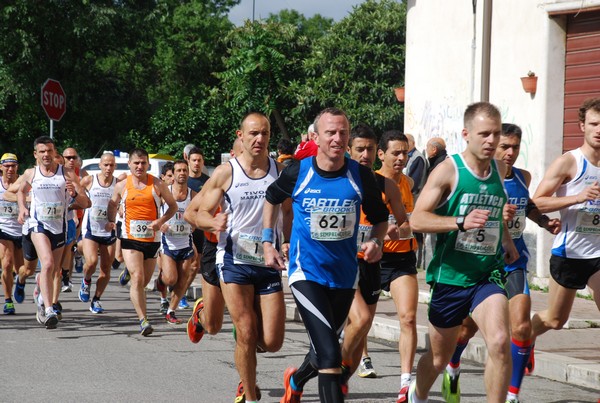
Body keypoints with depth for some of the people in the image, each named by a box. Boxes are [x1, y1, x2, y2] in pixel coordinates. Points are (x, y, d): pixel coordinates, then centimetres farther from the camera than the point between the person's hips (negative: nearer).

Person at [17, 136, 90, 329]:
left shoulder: (68, 174, -4)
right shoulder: (30, 174, 2)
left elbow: (86, 203, -5)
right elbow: (21, 191, 25)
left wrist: (74, 194, -26)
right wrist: (22, 208, 7)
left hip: (59, 226, 2)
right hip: (38, 224, -2)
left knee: (54, 270, 15)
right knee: (47, 263, -24)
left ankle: (43, 299, 45)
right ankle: (49, 311, -31)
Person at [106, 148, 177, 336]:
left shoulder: (157, 185, 0)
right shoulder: (122, 186, 4)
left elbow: (173, 205, 9)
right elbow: (113, 204, 22)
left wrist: (161, 220, -8)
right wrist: (111, 221, 3)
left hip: (152, 239, 2)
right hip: (130, 239, -1)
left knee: (144, 281, 12)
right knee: (137, 278, -17)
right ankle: (143, 320, -19)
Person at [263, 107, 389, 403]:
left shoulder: (360, 175, -6)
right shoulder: (298, 172, -9)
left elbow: (380, 218, 9)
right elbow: (272, 199, 13)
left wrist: (375, 241, -12)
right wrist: (268, 242, 9)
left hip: (345, 275, 4)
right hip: (307, 273, -4)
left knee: (324, 349, 22)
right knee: (330, 355, -20)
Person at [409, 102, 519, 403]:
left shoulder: (499, 169, 6)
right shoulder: (448, 170, -11)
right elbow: (417, 219, -21)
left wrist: (506, 240, 33)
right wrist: (461, 223, -32)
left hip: (488, 274, 3)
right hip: (450, 276, -3)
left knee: (499, 342, -24)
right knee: (439, 357, 13)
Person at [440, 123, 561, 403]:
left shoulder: (523, 177, 4)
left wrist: (544, 221, 10)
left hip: (513, 262, 3)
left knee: (521, 326, -14)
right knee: (467, 327, 14)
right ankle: (452, 369, 45)